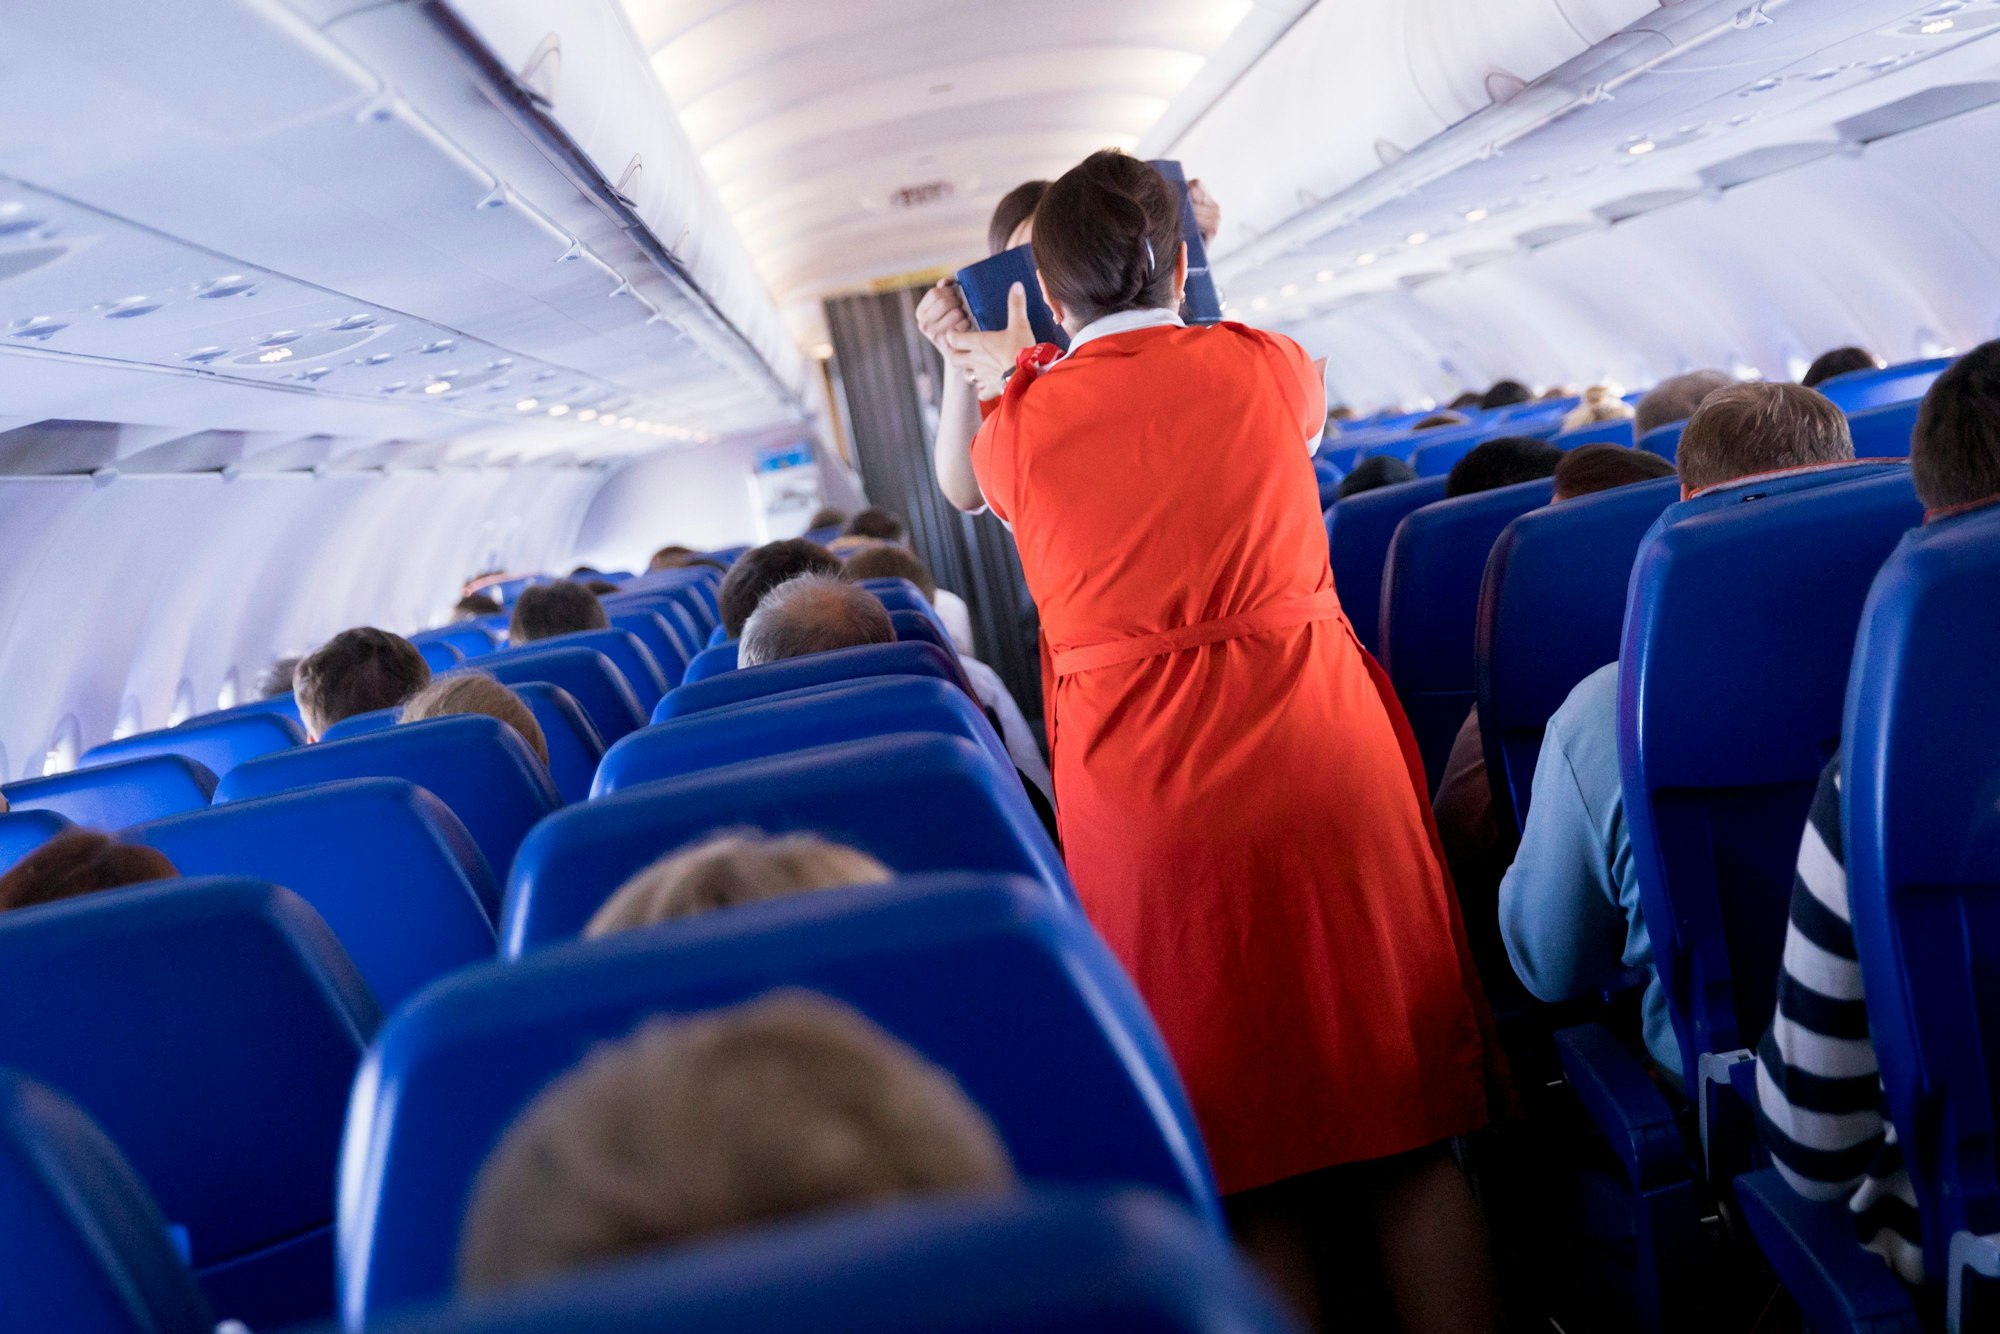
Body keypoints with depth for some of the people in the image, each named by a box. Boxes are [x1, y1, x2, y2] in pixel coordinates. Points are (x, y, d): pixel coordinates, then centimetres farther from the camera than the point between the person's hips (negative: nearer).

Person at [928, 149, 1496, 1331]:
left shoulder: (1019, 423, 2)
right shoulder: (1270, 366, 4)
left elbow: (961, 488, 26)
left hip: (1147, 816, 0)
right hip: (1324, 772, 1)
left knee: (1248, 1159, 12)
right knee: (1406, 1136, 12)